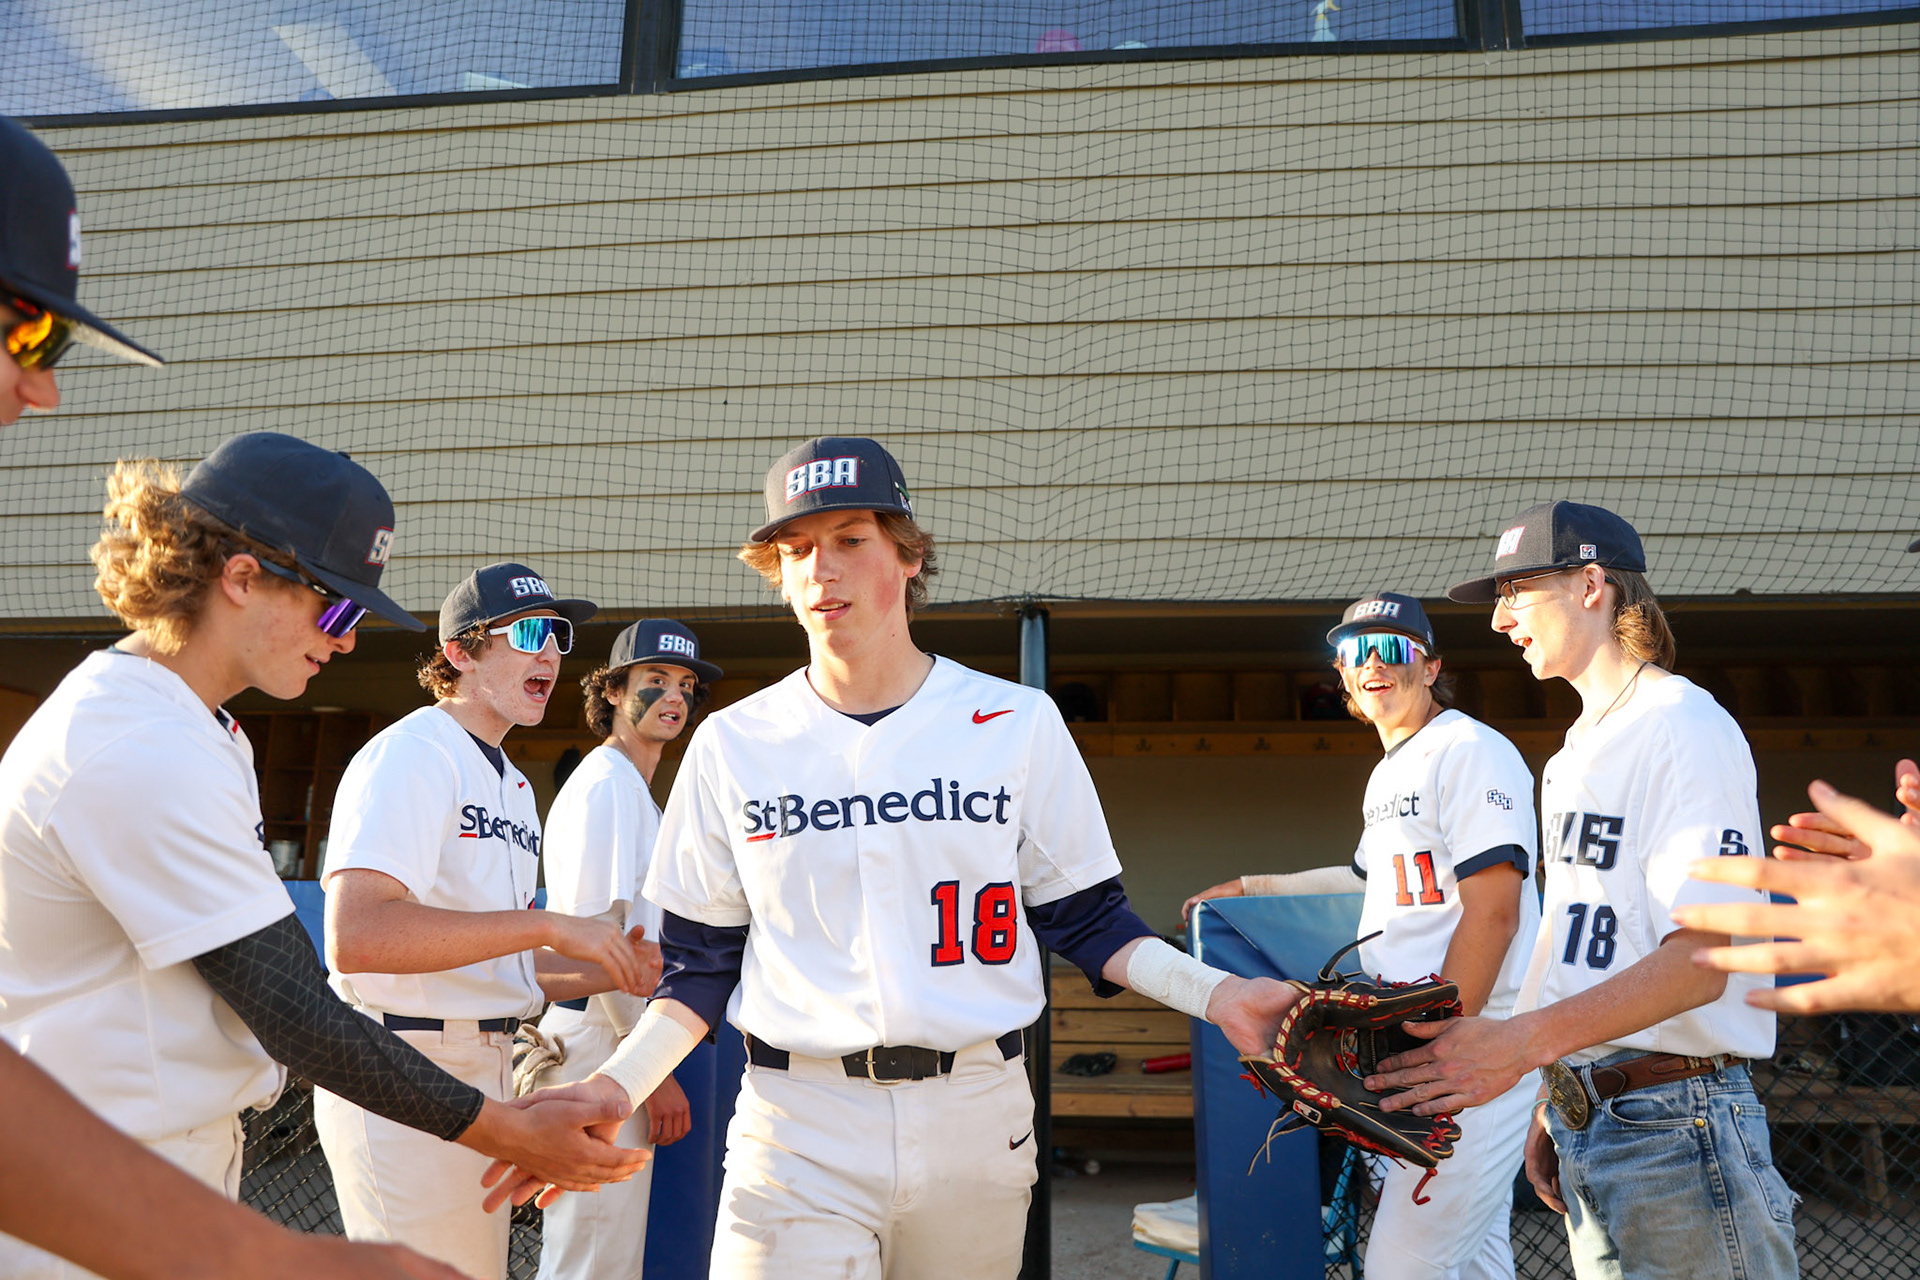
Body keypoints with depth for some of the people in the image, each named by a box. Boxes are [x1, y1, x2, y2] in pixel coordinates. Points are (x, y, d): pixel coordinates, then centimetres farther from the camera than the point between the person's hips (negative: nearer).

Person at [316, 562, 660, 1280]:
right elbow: (355, 936, -28)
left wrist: (610, 972, 2)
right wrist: (548, 926, -25)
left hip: (486, 1071, 9)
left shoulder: (513, 783, 18)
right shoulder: (412, 754, -13)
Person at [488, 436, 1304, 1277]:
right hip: (798, 1127, 0)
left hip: (978, 1116, 1)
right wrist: (613, 1086, -7)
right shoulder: (733, 743, 3)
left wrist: (1212, 993, -8)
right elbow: (703, 963, 7)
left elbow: (1084, 920, 6)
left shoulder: (1018, 723, 2)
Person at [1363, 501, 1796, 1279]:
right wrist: (1555, 1105, 11)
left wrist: (1524, 1041, -31)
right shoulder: (1577, 750, 17)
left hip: (1678, 1124, -8)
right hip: (1585, 1119, 8)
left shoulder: (1685, 725, -12)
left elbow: (1698, 961, -22)